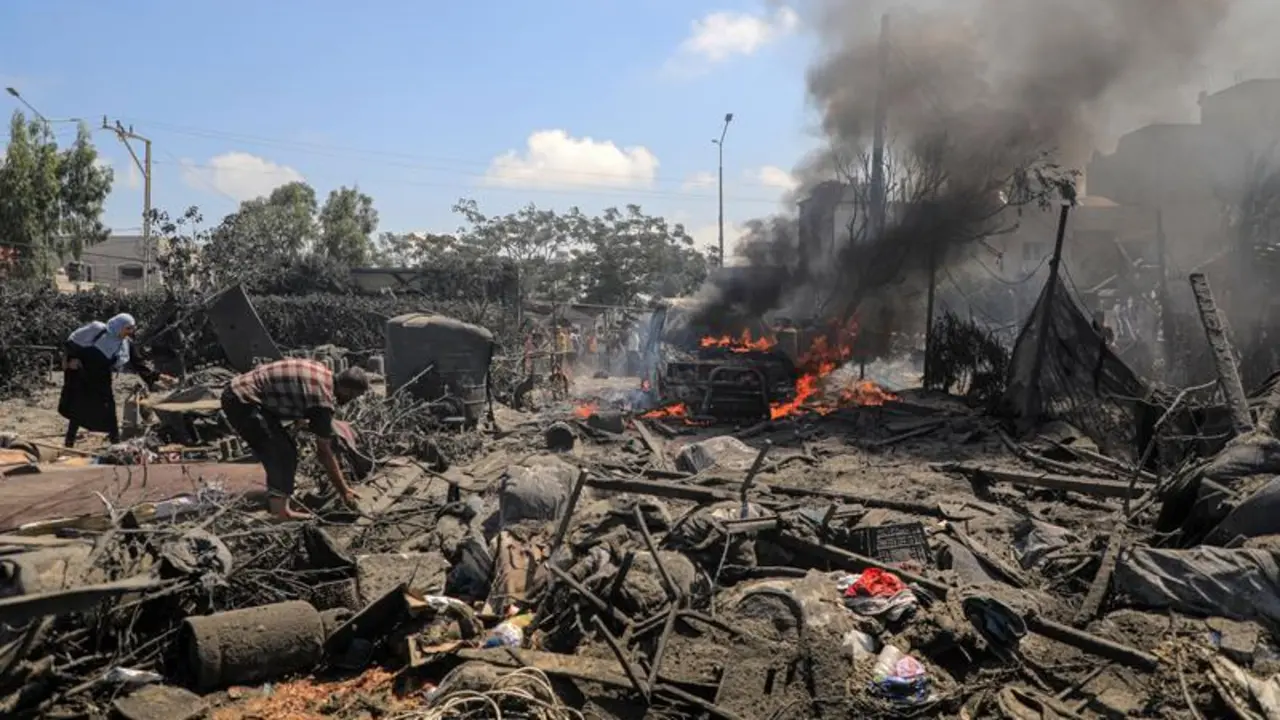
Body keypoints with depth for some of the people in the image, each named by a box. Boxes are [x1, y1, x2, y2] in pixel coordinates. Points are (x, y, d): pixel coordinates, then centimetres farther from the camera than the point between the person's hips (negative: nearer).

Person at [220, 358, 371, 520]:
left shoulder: (324, 374, 7)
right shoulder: (323, 399, -20)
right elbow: (324, 452, -13)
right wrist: (343, 490, -4)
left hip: (240, 393, 10)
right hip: (242, 401, -10)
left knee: (284, 451, 14)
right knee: (283, 454, -11)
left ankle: (278, 508, 19)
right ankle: (282, 513, -10)